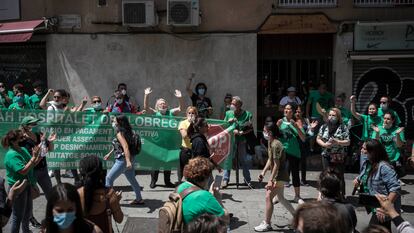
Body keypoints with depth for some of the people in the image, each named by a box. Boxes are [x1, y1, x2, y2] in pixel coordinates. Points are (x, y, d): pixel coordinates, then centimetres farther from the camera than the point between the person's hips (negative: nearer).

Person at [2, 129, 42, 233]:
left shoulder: (23, 149, 1)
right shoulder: (12, 155, -23)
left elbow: (32, 165, 9)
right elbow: (24, 171, -28)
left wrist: (39, 156, -7)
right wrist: (33, 157, -26)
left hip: (27, 185, 9)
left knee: (28, 211, 24)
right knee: (18, 215, 4)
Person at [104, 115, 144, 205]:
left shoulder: (120, 133, -16)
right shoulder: (125, 132, 11)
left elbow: (125, 147, -28)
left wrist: (128, 161, -36)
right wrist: (109, 154, 30)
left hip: (123, 160, -9)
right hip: (129, 159, 10)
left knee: (109, 178, 1)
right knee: (132, 179, 17)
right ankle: (139, 199, 25)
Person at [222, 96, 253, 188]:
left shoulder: (247, 114, -3)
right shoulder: (228, 113, 5)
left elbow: (250, 128, -2)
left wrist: (241, 132, -15)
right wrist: (228, 122, -10)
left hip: (242, 140, -1)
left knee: (243, 160, 6)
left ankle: (247, 180, 17)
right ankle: (225, 180, 7)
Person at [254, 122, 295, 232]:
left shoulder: (275, 145, -24)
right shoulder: (270, 143, 5)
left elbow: (276, 165, -25)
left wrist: (270, 180, -25)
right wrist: (263, 172, 8)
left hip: (279, 176, -10)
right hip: (278, 176, 10)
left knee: (268, 197, -9)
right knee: (280, 198, 19)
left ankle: (267, 224, -1)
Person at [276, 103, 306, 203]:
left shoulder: (297, 123, 1)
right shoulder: (280, 122, 3)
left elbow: (303, 139, -7)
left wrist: (296, 126, -18)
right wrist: (277, 126, -17)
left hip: (294, 152, 0)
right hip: (282, 151, 0)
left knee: (295, 174, 8)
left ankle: (297, 196, 22)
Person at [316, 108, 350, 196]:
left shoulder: (343, 127, -4)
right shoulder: (324, 127, 7)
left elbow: (348, 142, -5)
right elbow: (318, 139, 9)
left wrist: (337, 142, -20)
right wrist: (325, 144, -9)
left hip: (339, 157, -3)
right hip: (326, 156, 3)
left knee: (339, 177, 0)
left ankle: (341, 195, 10)